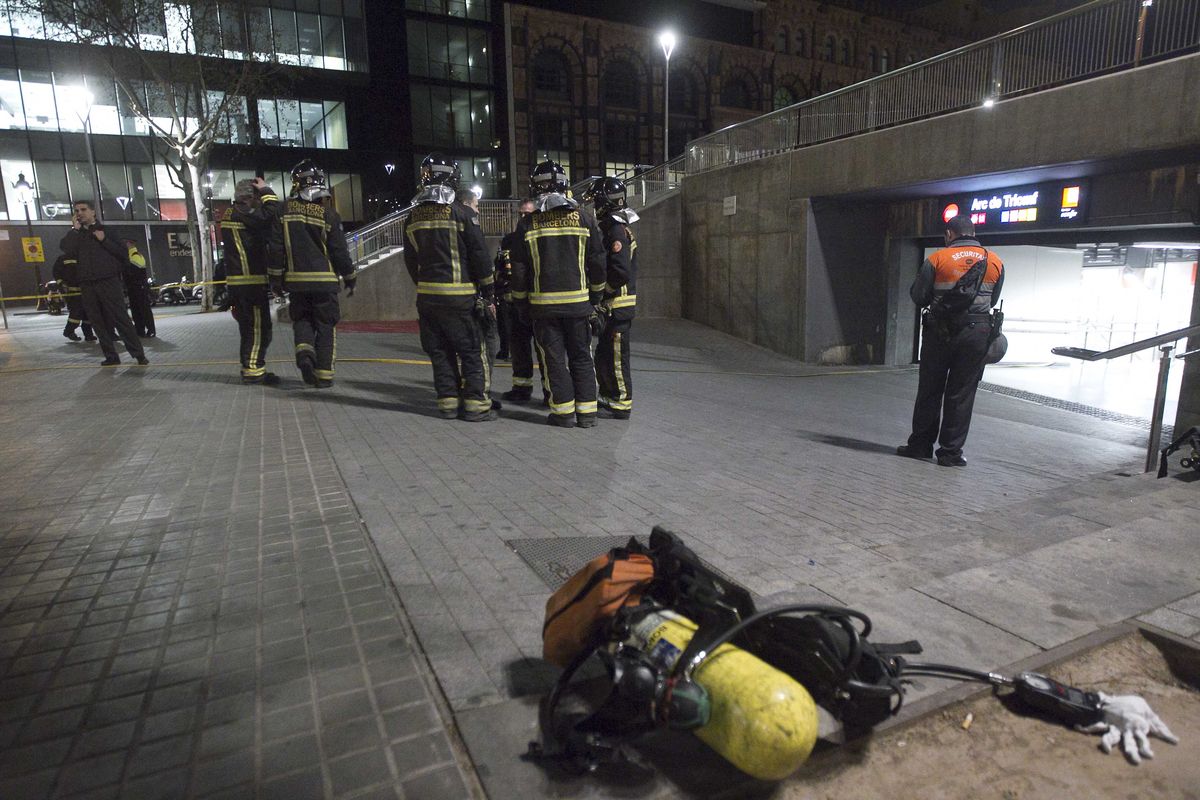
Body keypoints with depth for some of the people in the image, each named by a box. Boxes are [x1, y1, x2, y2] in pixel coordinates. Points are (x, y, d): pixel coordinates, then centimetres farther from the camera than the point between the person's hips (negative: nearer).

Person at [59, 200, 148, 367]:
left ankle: (139, 354, -12)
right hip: (87, 285, 4)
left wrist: (104, 240, -9)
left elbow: (124, 253, 1)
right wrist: (75, 229, -2)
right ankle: (111, 356, 8)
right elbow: (67, 251, -4)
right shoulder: (75, 234, 16)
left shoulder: (107, 230, 9)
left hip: (108, 282, -4)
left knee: (121, 319, -10)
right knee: (99, 323, 4)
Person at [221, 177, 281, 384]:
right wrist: (266, 191, -11)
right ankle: (252, 369, -4)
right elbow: (270, 215, -22)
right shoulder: (242, 214, -11)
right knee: (259, 327, -6)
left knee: (249, 327, 15)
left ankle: (251, 369, 21)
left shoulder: (229, 214, 19)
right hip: (251, 281, -10)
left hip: (236, 283, 10)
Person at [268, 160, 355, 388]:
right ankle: (324, 375, 4)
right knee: (325, 326, 5)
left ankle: (304, 351, -9)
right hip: (325, 280, -2)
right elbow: (340, 251, -5)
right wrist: (350, 278, 7)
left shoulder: (284, 212, 0)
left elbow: (276, 249, 1)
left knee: (301, 319, 18)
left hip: (296, 280, 2)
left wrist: (275, 279, 9)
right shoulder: (328, 214, -8)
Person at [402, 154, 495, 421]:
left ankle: (448, 401, 15)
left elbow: (410, 260, 14)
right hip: (459, 296, -5)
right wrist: (488, 290, 1)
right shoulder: (462, 214, -9)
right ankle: (475, 404, 1)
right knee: (472, 350, 2)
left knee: (439, 350, 12)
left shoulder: (412, 218, 8)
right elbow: (479, 254, -8)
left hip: (426, 296, 5)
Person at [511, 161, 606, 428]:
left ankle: (564, 412, 10)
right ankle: (587, 412, 12)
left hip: (543, 304, -1)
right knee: (581, 357, 10)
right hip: (578, 302, 1)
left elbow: (519, 270, 1)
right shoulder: (583, 218, 0)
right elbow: (597, 263, 3)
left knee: (554, 359, 7)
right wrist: (594, 299, 13)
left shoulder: (527, 224, -1)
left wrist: (522, 306, 11)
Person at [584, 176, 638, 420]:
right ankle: (608, 398, 28)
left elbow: (621, 273, -24)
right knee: (604, 355, 17)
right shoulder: (612, 228, 16)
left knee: (615, 357, -3)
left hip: (618, 306, -10)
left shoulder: (617, 231, -16)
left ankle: (621, 405, 6)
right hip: (612, 305, 10)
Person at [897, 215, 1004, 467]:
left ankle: (920, 444, 14)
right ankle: (950, 452, 8)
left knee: (930, 390, 9)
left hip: (939, 331, -1)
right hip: (976, 332, 2)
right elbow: (992, 300, 10)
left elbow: (918, 297, -1)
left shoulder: (937, 259, -4)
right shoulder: (995, 262, 5)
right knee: (961, 394, 5)